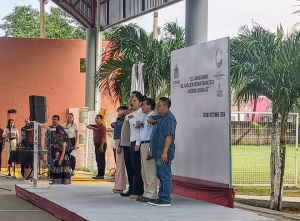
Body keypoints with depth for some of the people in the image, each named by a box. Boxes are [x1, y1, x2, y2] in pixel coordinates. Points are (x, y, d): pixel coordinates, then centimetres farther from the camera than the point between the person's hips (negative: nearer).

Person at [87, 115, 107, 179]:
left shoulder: (102, 127, -12)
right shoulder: (95, 126, 17)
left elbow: (103, 137, -19)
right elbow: (88, 126, 16)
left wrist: (101, 146, -24)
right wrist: (92, 128, -4)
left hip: (101, 145, -10)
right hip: (96, 145, 10)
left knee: (101, 160, -8)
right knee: (98, 160, 11)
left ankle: (101, 175, -8)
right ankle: (99, 174, 15)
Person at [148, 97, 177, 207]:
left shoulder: (169, 118, -15)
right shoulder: (160, 117, 16)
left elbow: (169, 136, -22)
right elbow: (151, 119, 38)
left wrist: (165, 152, -26)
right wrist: (151, 120, 12)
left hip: (163, 153, -10)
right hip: (158, 152, 10)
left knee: (165, 176, -8)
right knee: (160, 176, 14)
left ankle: (166, 199, -6)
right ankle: (161, 197, 20)